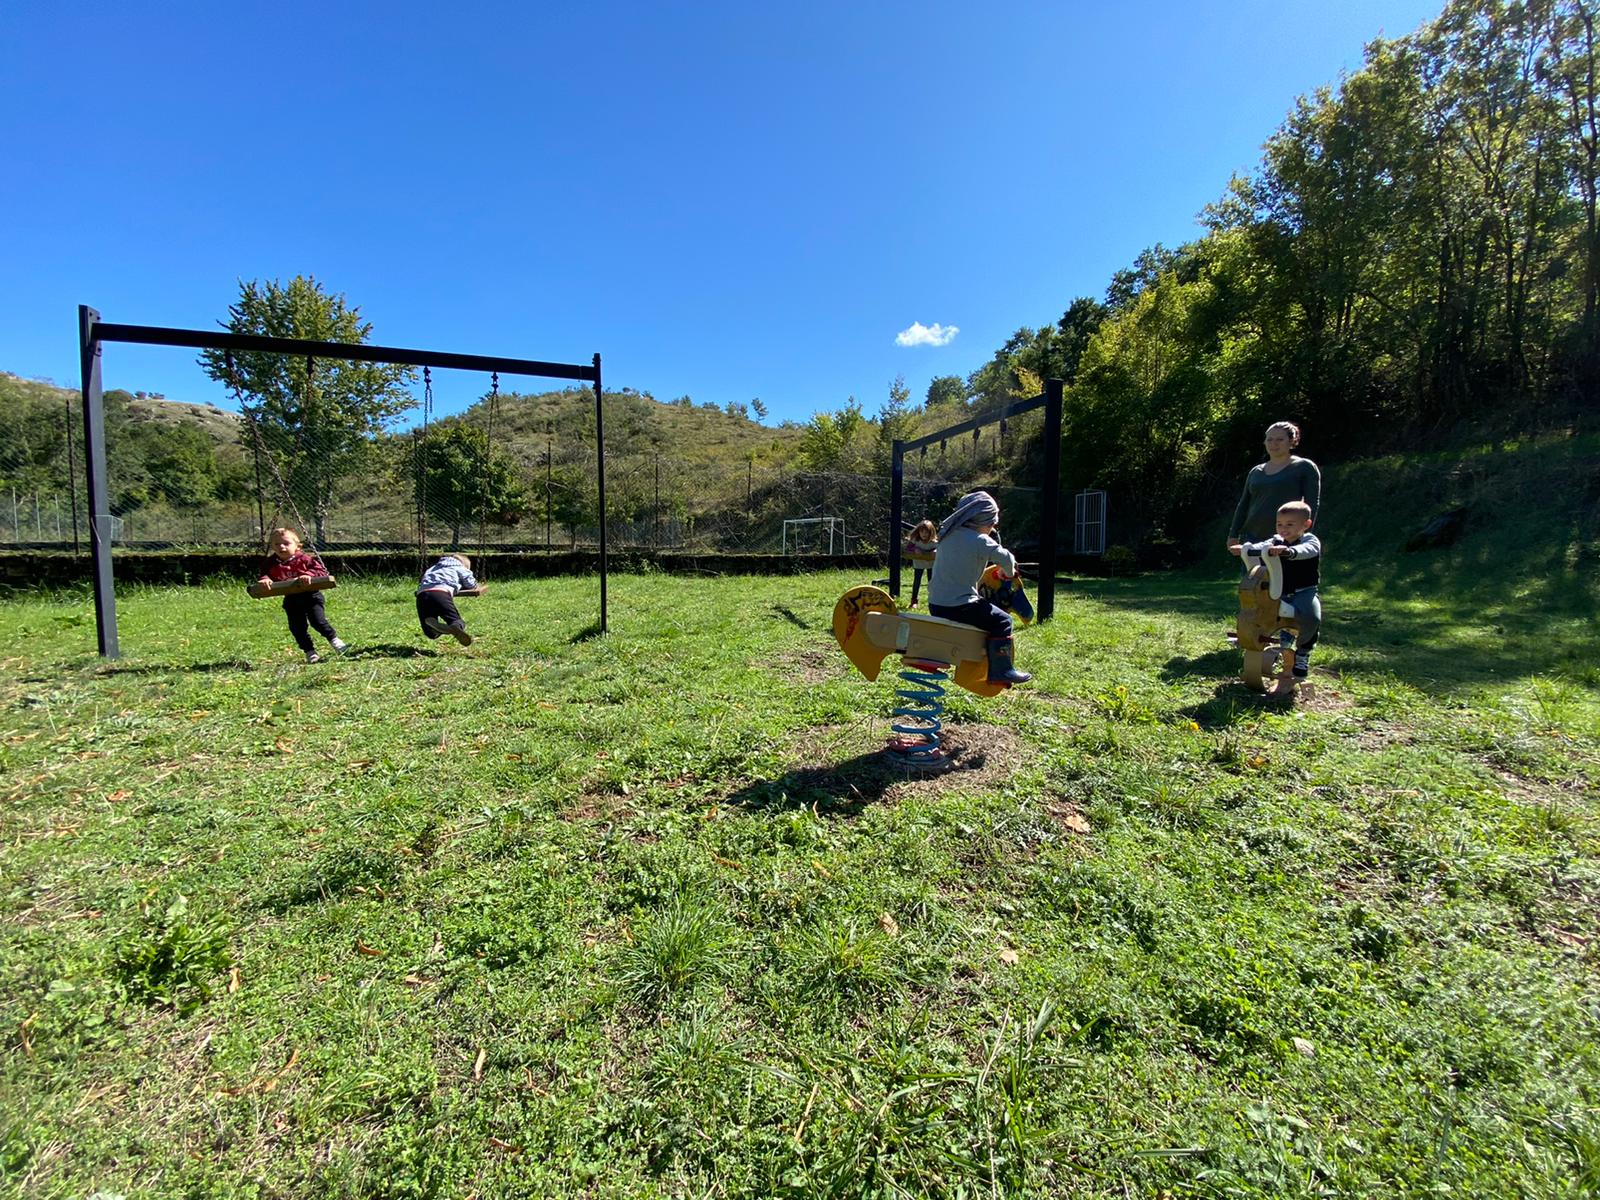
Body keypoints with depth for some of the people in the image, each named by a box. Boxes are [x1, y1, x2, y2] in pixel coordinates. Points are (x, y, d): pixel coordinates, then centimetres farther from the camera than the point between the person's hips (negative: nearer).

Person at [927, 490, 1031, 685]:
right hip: (960, 606, -8)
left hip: (935, 604, 8)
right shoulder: (982, 541, -11)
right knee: (1002, 621, 3)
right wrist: (1009, 572, 22)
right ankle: (1001, 671, 2)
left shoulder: (947, 535, 8)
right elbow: (1006, 559, -4)